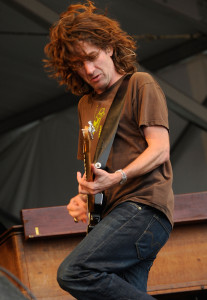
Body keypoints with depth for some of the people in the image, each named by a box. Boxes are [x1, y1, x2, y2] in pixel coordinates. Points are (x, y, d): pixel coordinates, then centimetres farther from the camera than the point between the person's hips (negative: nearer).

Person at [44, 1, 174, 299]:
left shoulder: (140, 85, 2)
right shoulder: (86, 105, 25)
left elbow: (160, 150, -8)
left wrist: (116, 178, -22)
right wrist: (82, 198, 8)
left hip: (144, 205, -8)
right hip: (114, 213, 8)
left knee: (73, 272, -25)